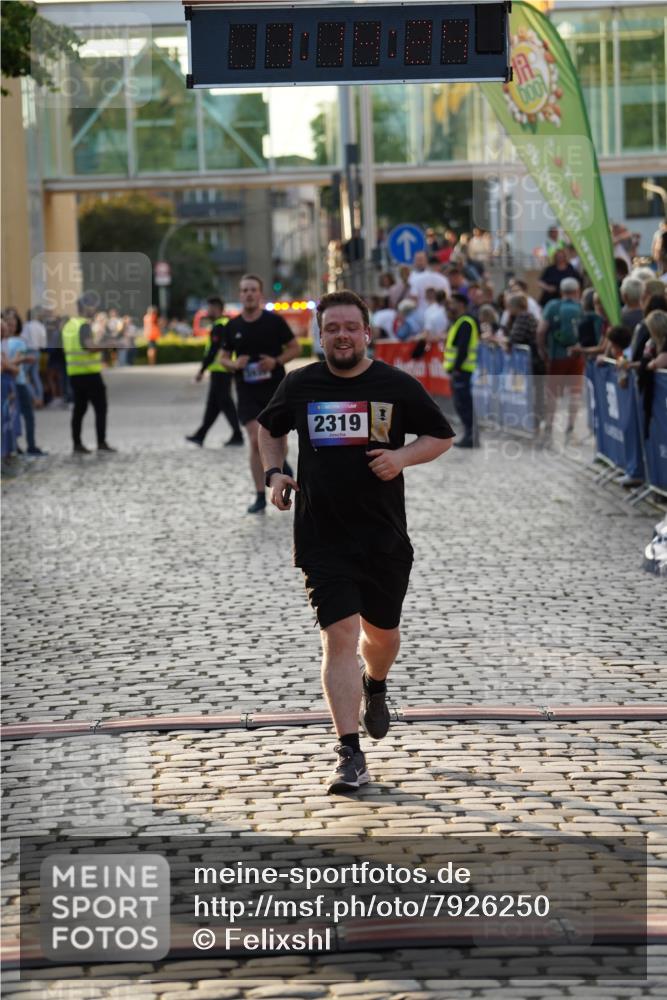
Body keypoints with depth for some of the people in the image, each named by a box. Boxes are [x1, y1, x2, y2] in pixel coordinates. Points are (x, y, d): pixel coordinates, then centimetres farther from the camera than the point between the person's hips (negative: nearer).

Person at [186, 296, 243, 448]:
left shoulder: (218, 327, -15)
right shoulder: (229, 324, 15)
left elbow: (213, 350, -20)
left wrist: (202, 370, -17)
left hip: (219, 371, -10)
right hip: (227, 370, 10)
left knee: (225, 403, -5)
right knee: (212, 405, 12)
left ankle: (237, 435, -5)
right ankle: (200, 435, 18)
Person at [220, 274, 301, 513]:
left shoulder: (274, 321, -4)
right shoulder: (232, 327, 2)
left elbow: (295, 348, 2)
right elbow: (224, 357, 13)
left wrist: (276, 361, -15)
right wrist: (233, 364, -10)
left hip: (276, 388, -1)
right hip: (247, 392, 1)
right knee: (256, 442, -9)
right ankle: (260, 497, -5)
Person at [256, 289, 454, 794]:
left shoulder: (398, 386, -1)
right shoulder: (300, 385, 3)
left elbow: (442, 436, 9)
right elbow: (269, 428, 22)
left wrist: (403, 456, -10)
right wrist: (274, 473, 5)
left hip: (385, 536, 1)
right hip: (322, 538, -1)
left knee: (382, 632, 15)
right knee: (340, 633, -12)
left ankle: (375, 686, 53)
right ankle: (350, 755, -12)